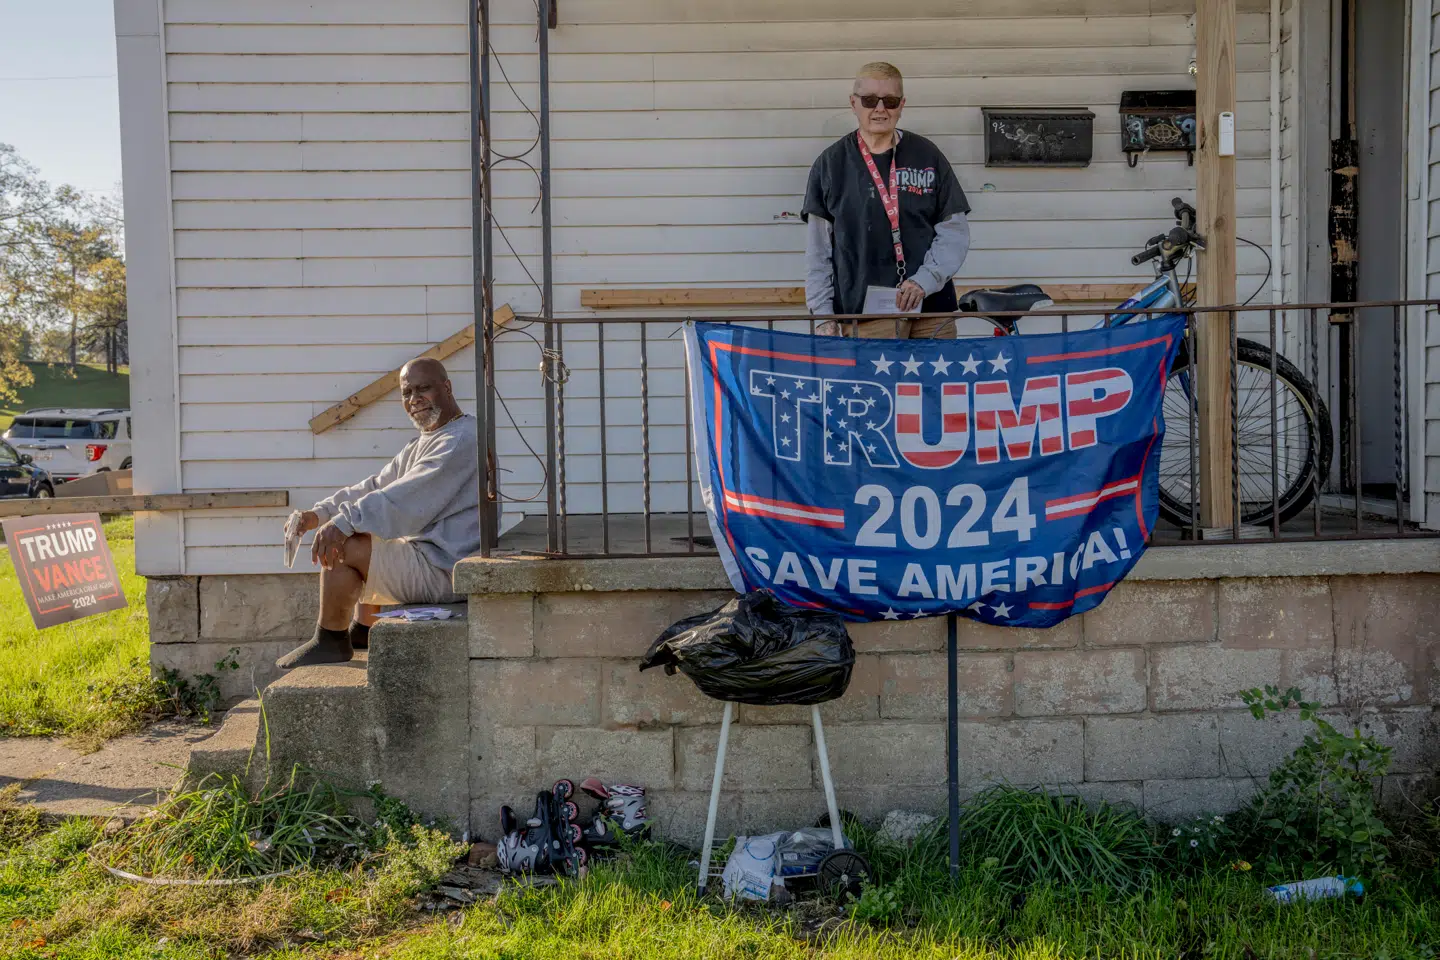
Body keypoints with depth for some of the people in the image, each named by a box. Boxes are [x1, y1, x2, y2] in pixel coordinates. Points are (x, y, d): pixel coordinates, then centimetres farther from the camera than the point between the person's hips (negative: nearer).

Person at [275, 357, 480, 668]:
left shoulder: (462, 440, -17)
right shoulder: (423, 444, 18)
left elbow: (405, 499, -27)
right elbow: (376, 486, 15)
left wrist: (344, 522, -29)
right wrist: (319, 514, 3)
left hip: (444, 570, -11)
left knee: (342, 547, -16)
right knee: (357, 535, 28)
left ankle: (331, 641, 1)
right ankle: (365, 629, 30)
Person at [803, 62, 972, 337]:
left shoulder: (927, 156, 7)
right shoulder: (831, 163, 6)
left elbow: (955, 231, 5)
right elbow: (817, 247, 6)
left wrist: (925, 280, -10)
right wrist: (822, 314, -1)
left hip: (929, 310, 1)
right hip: (859, 314, -1)